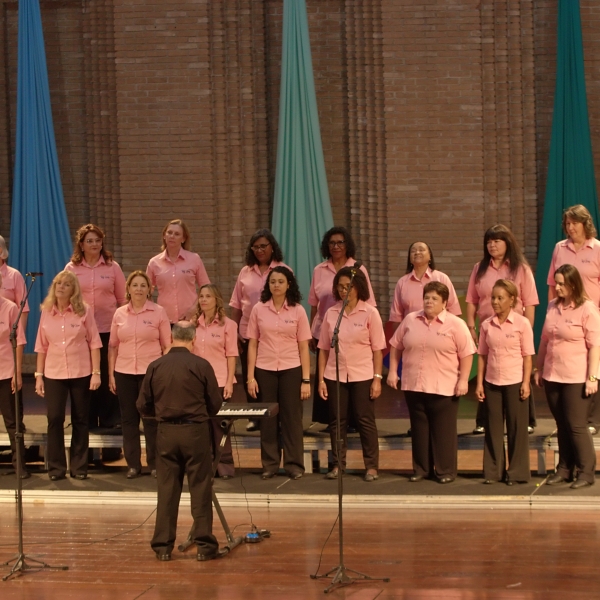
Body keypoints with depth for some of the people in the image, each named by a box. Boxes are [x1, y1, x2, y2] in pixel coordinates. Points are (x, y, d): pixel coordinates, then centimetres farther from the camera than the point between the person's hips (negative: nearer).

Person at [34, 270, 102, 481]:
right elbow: (42, 346, 7)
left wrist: (96, 373, -7)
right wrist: (38, 375, 5)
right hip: (54, 374, 1)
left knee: (80, 420, 6)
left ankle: (79, 466, 16)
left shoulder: (84, 311, -2)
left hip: (81, 373, -1)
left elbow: (94, 343, -2)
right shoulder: (46, 312, 4)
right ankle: (56, 467, 5)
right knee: (54, 418, -5)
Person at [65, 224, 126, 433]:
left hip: (108, 329, -1)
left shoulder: (112, 267, 4)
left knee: (108, 376, 0)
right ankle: (87, 420, 11)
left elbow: (123, 298, 7)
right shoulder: (71, 268, 5)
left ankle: (108, 419, 8)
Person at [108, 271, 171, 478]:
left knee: (151, 419, 1)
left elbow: (167, 345, -1)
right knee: (128, 419, 6)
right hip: (124, 373, 3)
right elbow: (113, 346, 9)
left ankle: (155, 464, 10)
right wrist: (111, 374, 6)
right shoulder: (119, 314, 5)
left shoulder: (159, 312, -2)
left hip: (151, 372, -3)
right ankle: (133, 464, 14)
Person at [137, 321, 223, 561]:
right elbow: (215, 404, 0)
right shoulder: (201, 365, -7)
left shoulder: (155, 366, 0)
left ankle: (163, 546, 10)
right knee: (200, 489, 4)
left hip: (166, 432, 2)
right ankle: (204, 545, 6)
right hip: (195, 431, -2)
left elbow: (143, 406, 6)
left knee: (166, 489, 8)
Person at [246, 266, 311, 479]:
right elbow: (252, 345, 4)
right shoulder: (258, 309, 2)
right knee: (267, 418, 5)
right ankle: (269, 464, 13)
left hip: (291, 370, -1)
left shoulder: (298, 311, 0)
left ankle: (294, 465, 10)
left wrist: (306, 380, -3)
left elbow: (304, 348, 1)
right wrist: (250, 377, -1)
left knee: (292, 418, 2)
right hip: (264, 370, 1)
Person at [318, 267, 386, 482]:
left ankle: (371, 466, 10)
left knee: (365, 421, 2)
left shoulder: (370, 313, -4)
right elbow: (324, 349, 6)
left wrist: (377, 378, -8)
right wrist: (321, 379, 1)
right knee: (337, 421, 7)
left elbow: (377, 349, -3)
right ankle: (338, 465, 17)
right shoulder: (331, 313, 4)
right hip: (335, 376, 3)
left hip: (362, 377, -2)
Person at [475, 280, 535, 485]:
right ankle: (493, 471, 15)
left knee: (516, 427, 3)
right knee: (493, 427, 7)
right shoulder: (487, 325, 3)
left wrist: (526, 383, -9)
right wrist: (479, 383, 2)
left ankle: (517, 472, 11)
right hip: (492, 383, 3)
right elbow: (482, 356, 6)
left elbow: (527, 356, -4)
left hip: (514, 382, -3)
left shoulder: (522, 324, -5)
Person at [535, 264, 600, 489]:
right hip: (552, 376, 6)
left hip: (576, 378, -6)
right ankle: (565, 468, 20)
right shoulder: (552, 306, 9)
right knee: (561, 424, 12)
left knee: (576, 425, -3)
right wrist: (539, 368, 15)